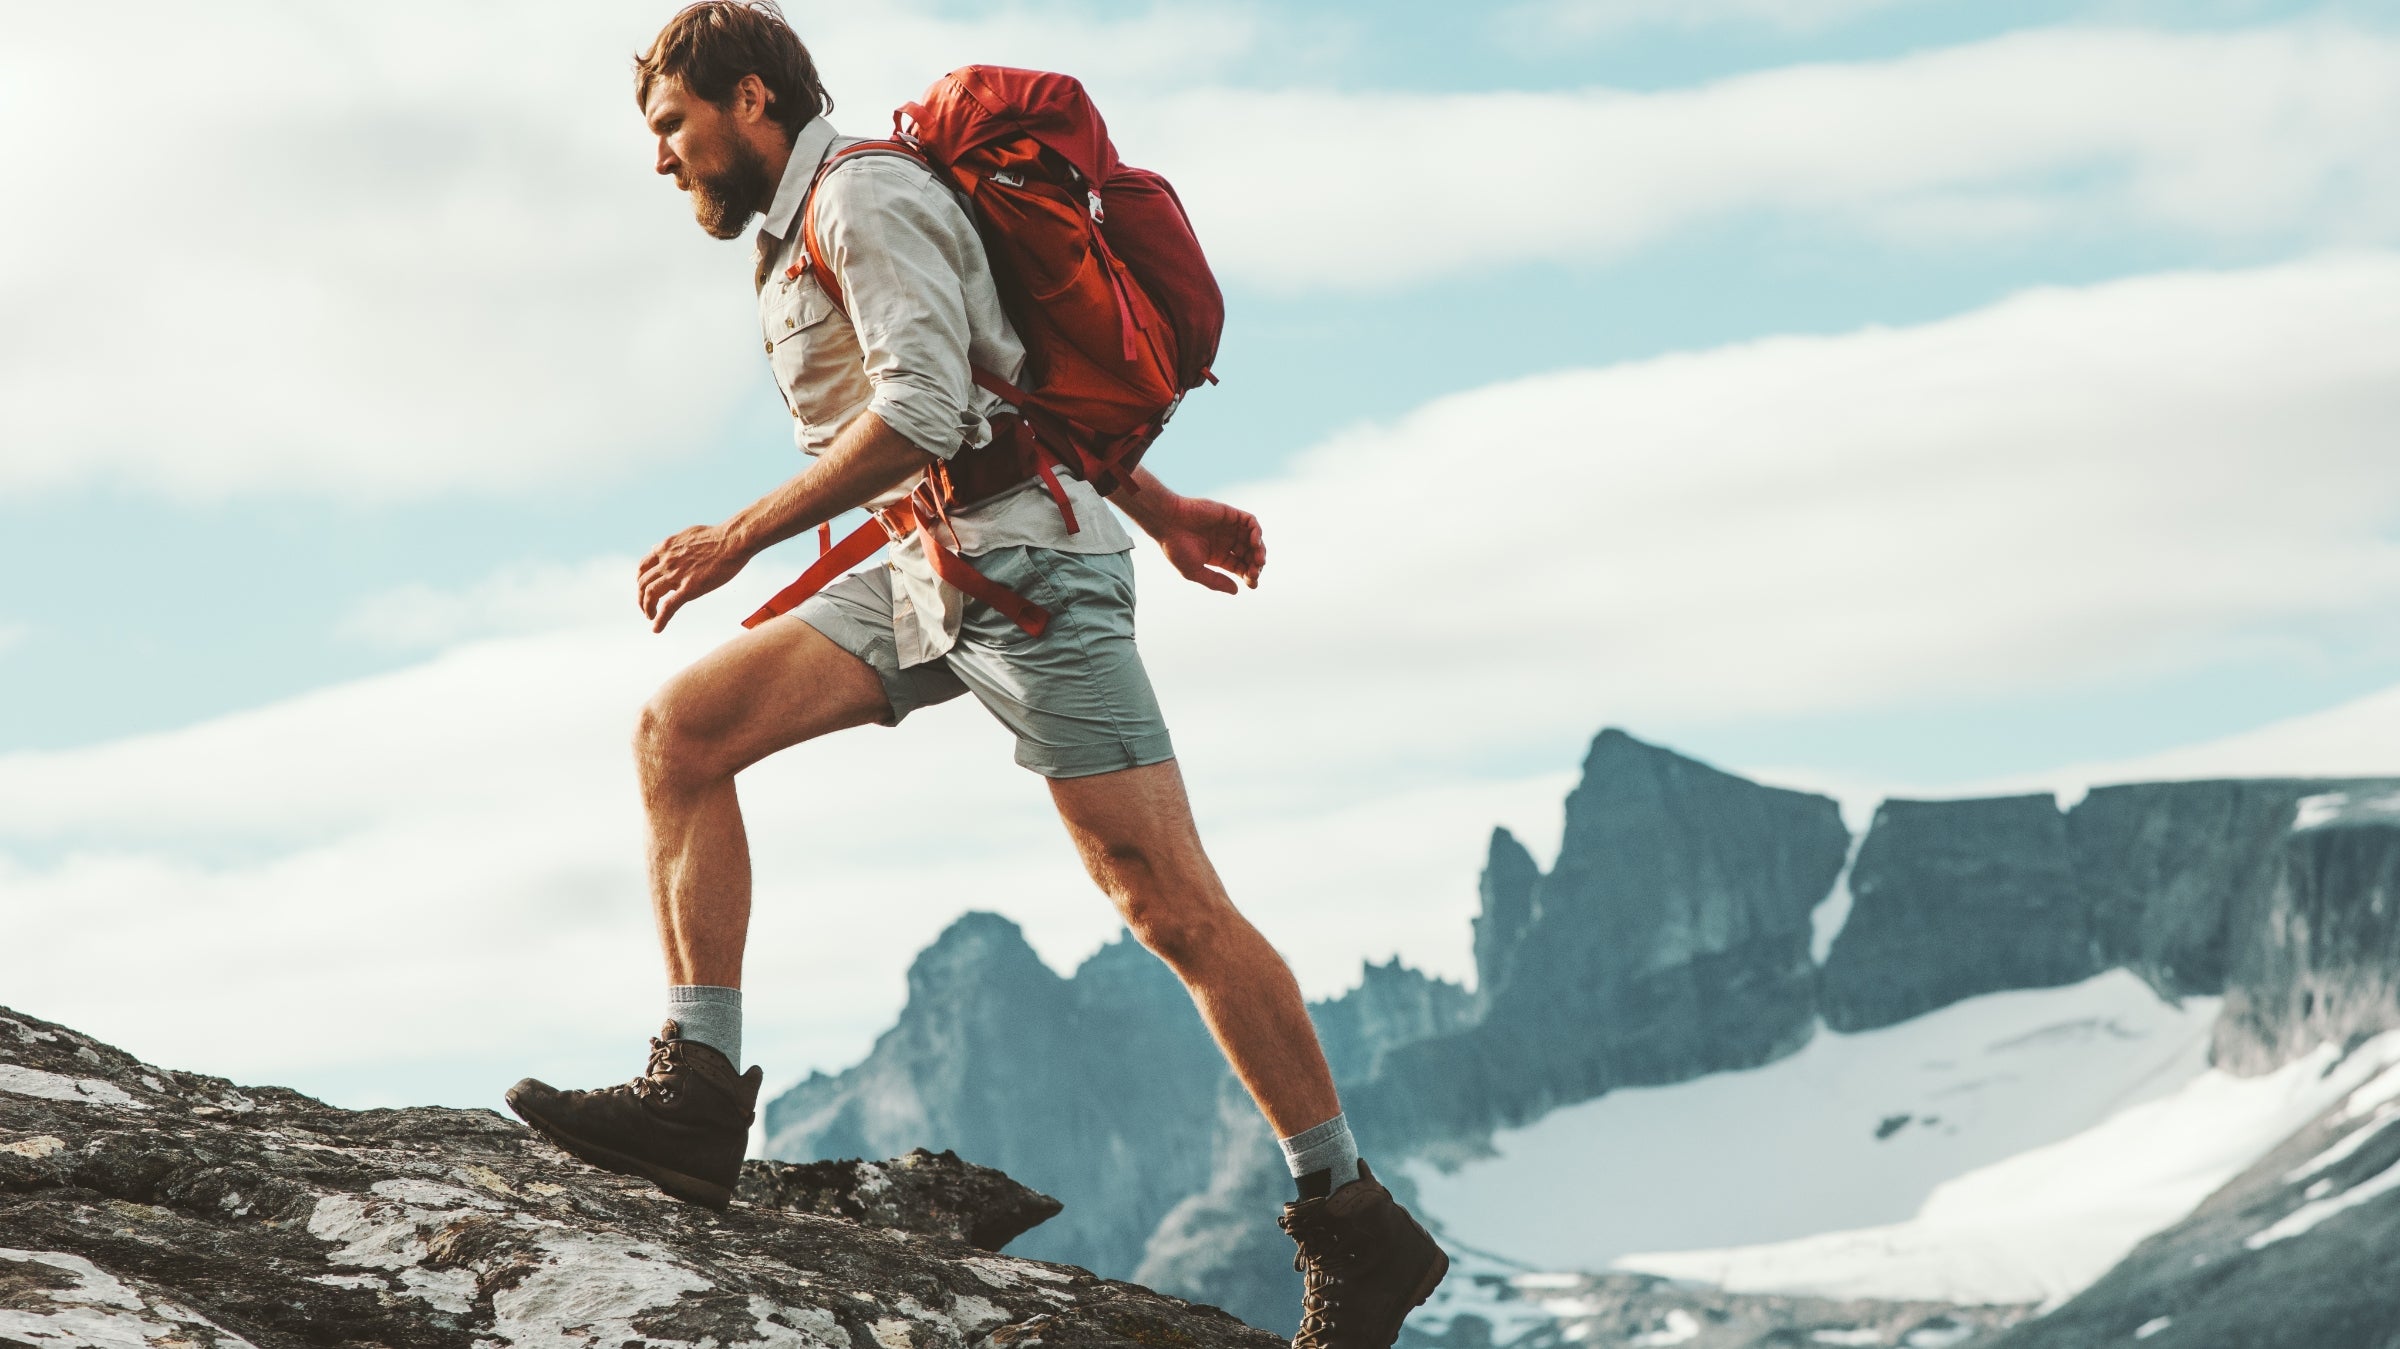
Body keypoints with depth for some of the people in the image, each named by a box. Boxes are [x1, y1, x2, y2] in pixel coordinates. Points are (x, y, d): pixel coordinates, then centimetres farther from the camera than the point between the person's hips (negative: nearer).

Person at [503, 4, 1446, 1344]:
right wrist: (1160, 509, 27)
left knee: (1170, 902, -10)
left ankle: (1360, 1229, -3)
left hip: (1024, 559, -10)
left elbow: (923, 408, -22)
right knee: (681, 734, -5)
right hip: (924, 573, 10)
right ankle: (701, 1094, -9)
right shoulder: (800, 235, 21)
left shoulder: (869, 193, -9)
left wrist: (741, 536, -19)